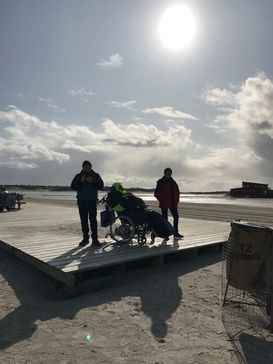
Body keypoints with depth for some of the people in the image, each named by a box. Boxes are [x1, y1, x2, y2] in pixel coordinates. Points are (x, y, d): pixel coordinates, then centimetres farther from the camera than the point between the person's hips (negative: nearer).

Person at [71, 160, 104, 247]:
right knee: (84, 220, 6)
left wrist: (92, 182, -16)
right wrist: (81, 181, -14)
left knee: (93, 220, -7)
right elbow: (73, 186, 0)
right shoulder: (78, 176, 9)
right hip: (81, 201, 2)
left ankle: (95, 239, -4)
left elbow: (101, 185, -3)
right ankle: (85, 238, 14)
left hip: (92, 201, -2)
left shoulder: (96, 176, 7)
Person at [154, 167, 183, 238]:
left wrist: (176, 200, 10)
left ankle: (176, 233, 18)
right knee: (165, 218, 0)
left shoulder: (173, 182, 12)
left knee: (176, 217, 6)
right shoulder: (160, 182, -4)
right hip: (164, 204, -5)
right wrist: (161, 200, -9)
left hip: (173, 204, 6)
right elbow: (156, 193, -6)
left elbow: (177, 192, 21)